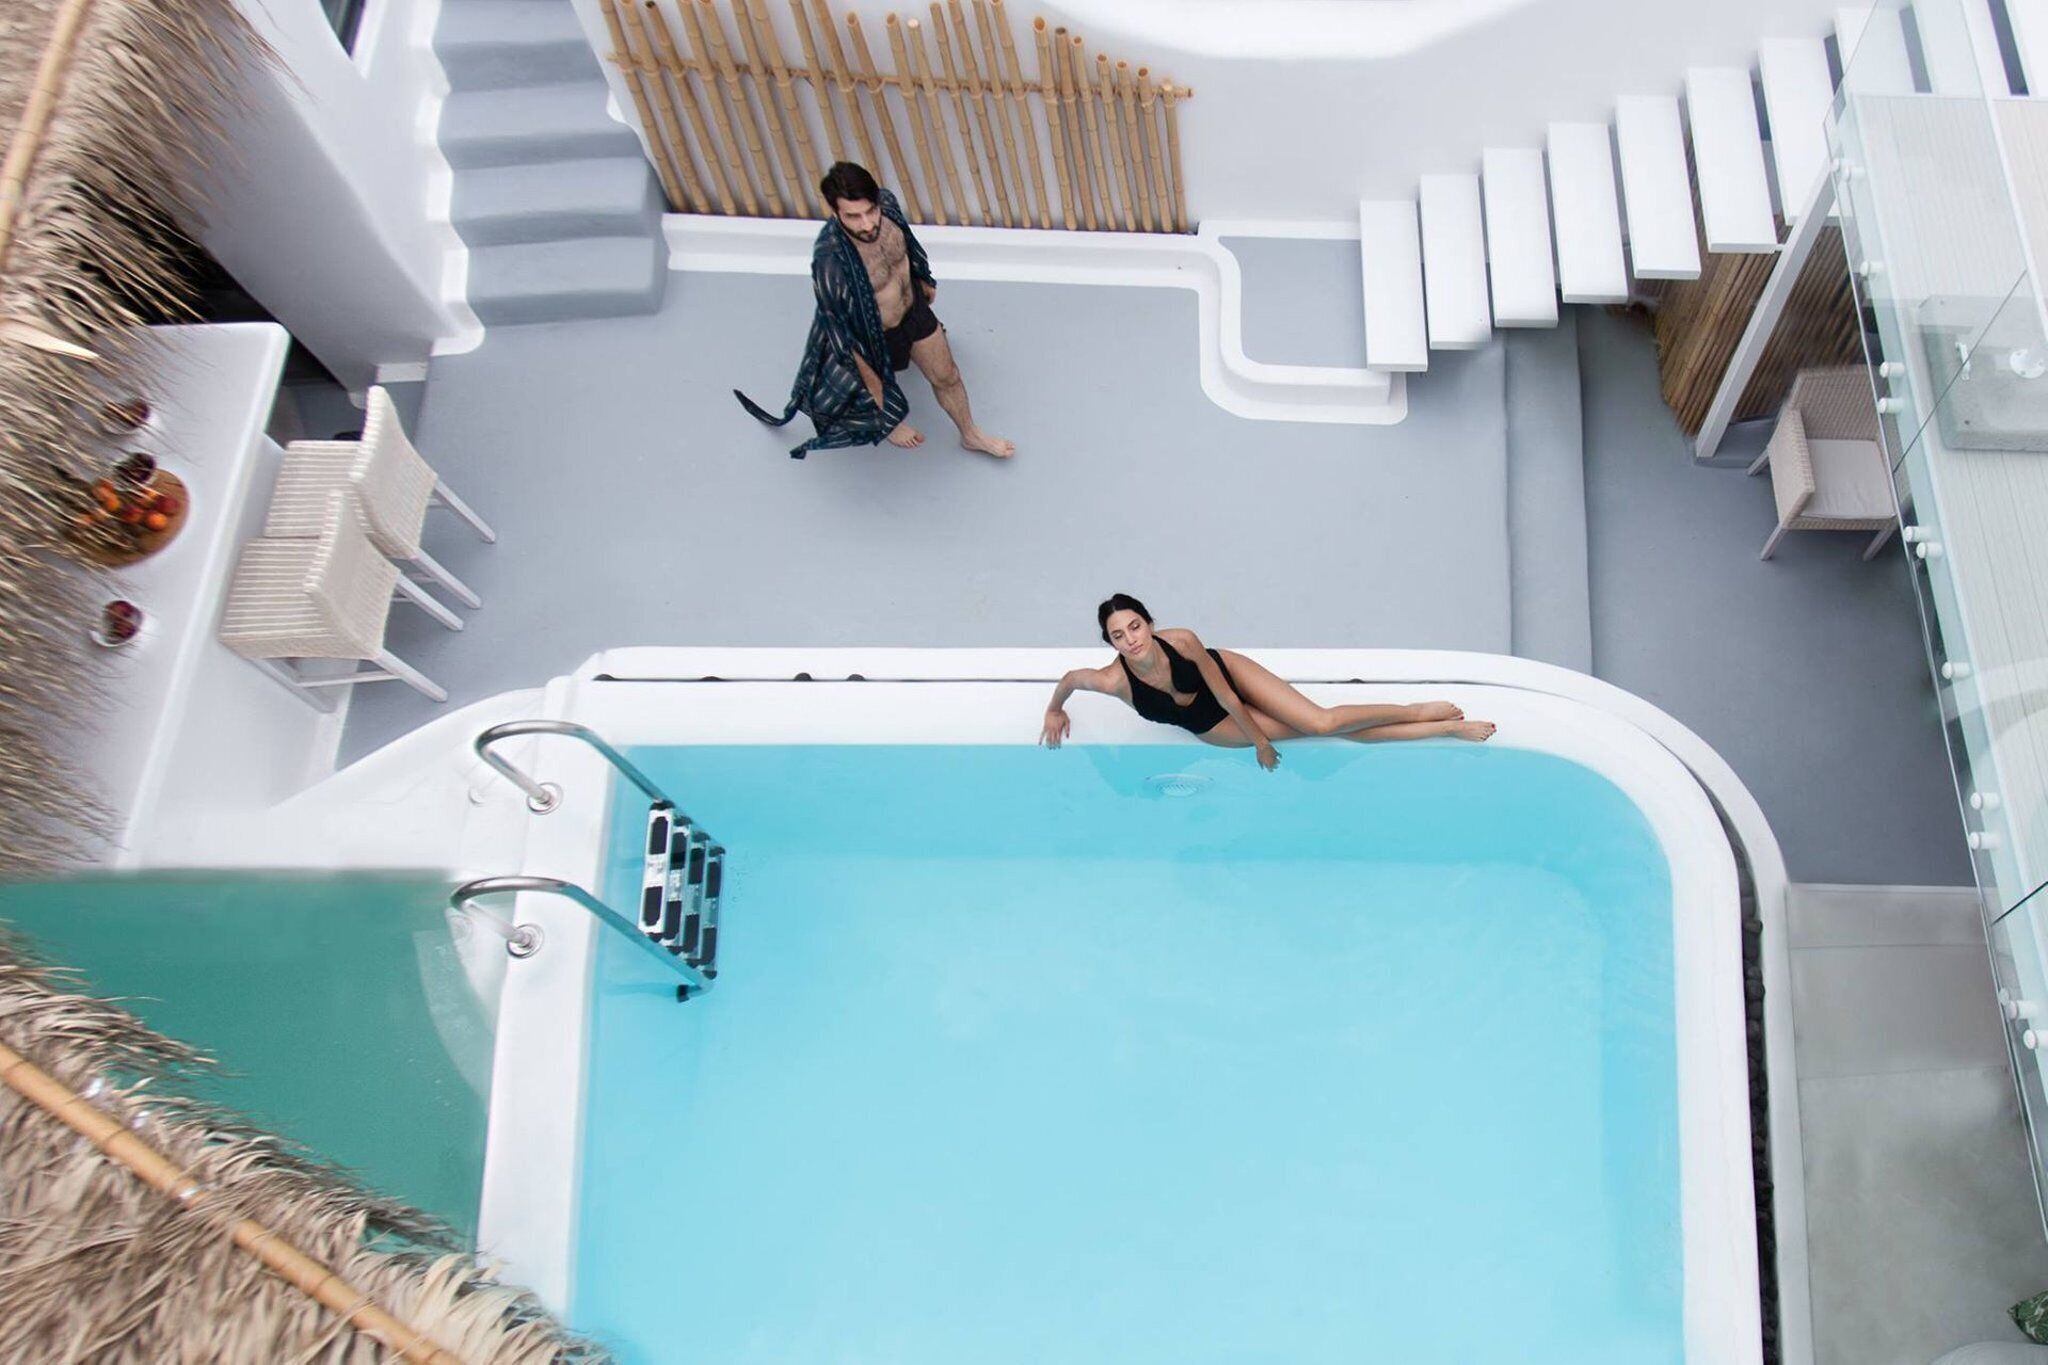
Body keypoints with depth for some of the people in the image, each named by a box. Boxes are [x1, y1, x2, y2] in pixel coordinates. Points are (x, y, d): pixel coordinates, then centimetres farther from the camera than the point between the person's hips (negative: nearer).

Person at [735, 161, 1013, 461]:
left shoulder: (887, 203, -24)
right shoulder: (830, 260, -42)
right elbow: (842, 331, -28)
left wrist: (925, 281, 19)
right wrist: (872, 382, -17)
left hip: (914, 308, 5)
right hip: (875, 335, -5)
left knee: (947, 376, 24)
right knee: (883, 399, 27)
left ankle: (971, 435, 52)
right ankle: (886, 424, 64)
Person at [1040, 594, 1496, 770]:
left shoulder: (1182, 640, -32)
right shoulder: (1113, 680, -33)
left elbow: (1224, 693, -22)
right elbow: (1071, 677, -13)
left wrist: (1261, 737, -13)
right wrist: (1055, 710, 6)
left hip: (1230, 672, -1)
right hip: (1212, 727, 1)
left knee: (1323, 722, -18)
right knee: (1322, 729, -2)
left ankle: (1419, 712, 7)